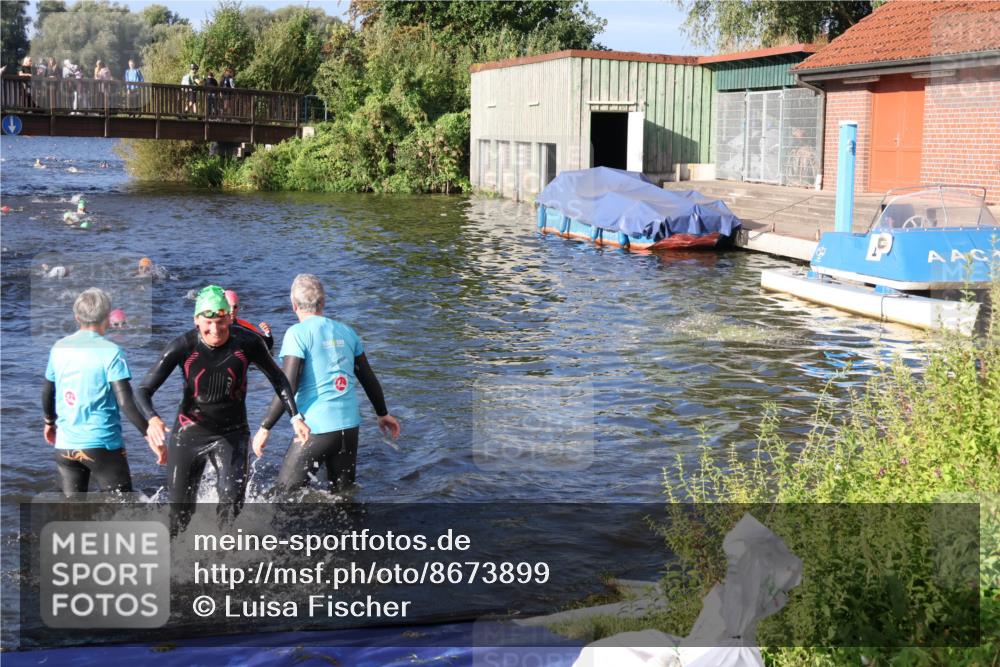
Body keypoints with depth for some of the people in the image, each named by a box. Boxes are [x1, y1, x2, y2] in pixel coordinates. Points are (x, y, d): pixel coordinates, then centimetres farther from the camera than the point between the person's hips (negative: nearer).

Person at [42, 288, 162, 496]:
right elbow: (125, 402, -18)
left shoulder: (59, 348, 5)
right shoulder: (111, 352, -11)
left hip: (65, 445, 5)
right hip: (102, 444, -5)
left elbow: (47, 393, 15)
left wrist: (50, 422, 33)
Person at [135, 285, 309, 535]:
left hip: (232, 433, 0)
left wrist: (296, 416, -4)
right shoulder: (183, 347, -17)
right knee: (180, 512, 9)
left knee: (232, 499, -23)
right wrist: (152, 419, -36)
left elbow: (277, 378, 3)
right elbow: (143, 390, -16)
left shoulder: (247, 342, -14)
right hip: (189, 432, 0)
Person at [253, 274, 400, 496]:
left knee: (285, 497, 4)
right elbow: (369, 379, 16)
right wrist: (383, 414, 29)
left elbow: (289, 386, -15)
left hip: (316, 429, -6)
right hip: (350, 426, 6)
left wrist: (265, 428, -10)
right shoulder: (346, 331, 10)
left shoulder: (298, 333, -8)